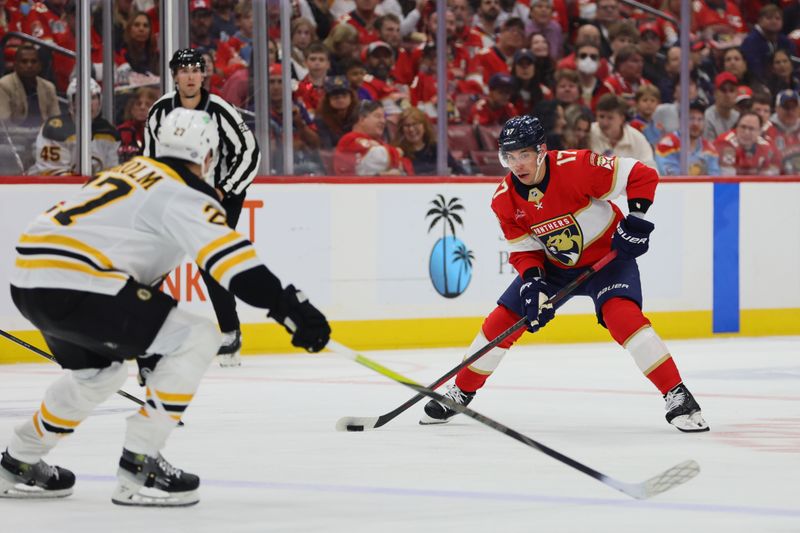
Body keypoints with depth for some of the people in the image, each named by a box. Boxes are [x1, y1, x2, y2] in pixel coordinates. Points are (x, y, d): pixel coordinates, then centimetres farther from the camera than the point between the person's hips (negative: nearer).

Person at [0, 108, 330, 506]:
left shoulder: (136, 170, 24)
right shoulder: (186, 195, -3)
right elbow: (236, 263, -16)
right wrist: (289, 307, -19)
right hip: (74, 285, -9)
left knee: (98, 371, 31)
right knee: (196, 339, -3)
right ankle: (138, 468, -4)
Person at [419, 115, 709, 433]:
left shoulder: (576, 166, -29)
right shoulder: (504, 200, -12)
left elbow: (642, 176, -23)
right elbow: (524, 250, -4)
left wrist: (636, 219, -30)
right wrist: (532, 283, -22)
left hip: (607, 255, -5)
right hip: (554, 266, 5)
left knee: (622, 314, -29)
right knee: (501, 321, 0)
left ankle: (678, 397, -24)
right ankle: (460, 393, 21)